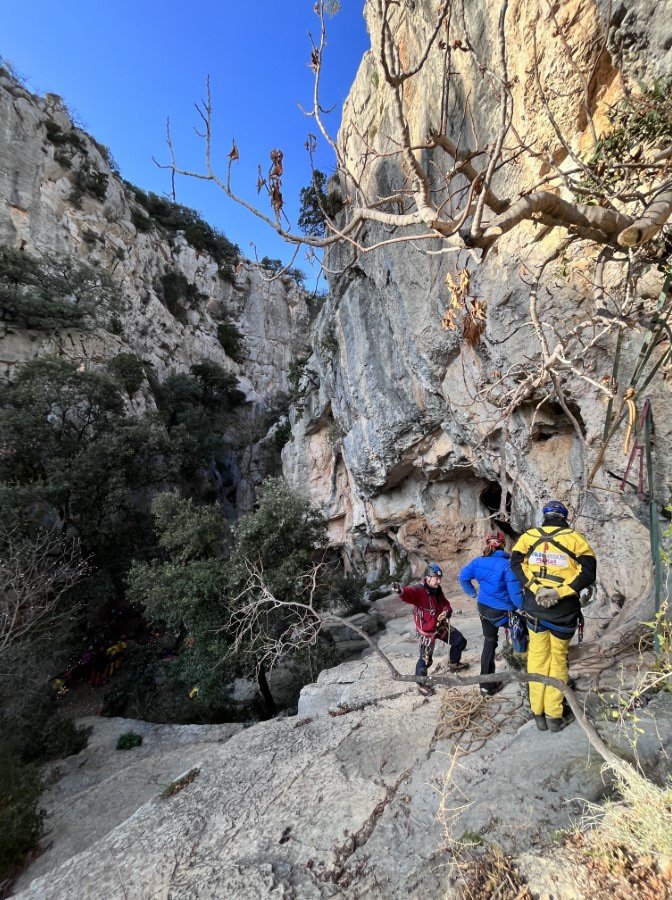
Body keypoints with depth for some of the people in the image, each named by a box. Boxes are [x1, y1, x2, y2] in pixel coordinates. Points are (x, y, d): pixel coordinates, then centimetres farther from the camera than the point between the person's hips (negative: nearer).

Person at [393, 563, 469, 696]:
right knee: (426, 659, -5)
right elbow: (409, 593, -49)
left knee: (460, 641, 20)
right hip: (427, 631, -8)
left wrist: (446, 611, -13)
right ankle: (421, 684, 19)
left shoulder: (437, 590, 0)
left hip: (441, 626, 8)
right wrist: (401, 591, -74)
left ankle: (454, 664, 46)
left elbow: (446, 604, 12)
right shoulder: (418, 590, -27)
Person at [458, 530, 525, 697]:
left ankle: (486, 685, 24)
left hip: (483, 608, 6)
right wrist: (522, 607, -5)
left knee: (489, 642, 18)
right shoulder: (506, 564, -21)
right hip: (502, 611, -6)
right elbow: (515, 592, -21)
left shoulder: (478, 561, -3)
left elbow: (463, 577, 3)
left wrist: (472, 593, 15)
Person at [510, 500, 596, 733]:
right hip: (563, 610, -1)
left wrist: (535, 588, -14)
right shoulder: (574, 538, -2)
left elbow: (516, 563, -8)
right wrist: (559, 592, -16)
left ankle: (538, 714, 22)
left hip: (534, 608, 2)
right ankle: (554, 716, 20)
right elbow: (588, 571, -11)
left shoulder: (528, 536, 3)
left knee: (538, 658, 13)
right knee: (558, 660, 14)